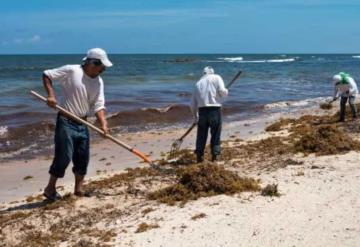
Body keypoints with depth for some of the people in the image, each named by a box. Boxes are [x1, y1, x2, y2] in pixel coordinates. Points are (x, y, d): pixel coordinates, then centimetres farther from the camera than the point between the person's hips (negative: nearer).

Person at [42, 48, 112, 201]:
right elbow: (46, 75, -8)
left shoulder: (98, 81, 4)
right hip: (66, 122, -6)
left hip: (82, 124, 6)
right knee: (64, 156, -6)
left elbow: (98, 105, 1)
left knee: (83, 157, 9)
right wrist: (51, 95, -20)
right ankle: (50, 188, 10)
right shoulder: (71, 71, -13)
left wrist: (103, 123, -14)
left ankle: (78, 189, 22)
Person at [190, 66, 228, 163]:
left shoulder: (198, 83, 19)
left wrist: (195, 117, 27)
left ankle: (199, 155, 14)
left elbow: (193, 104, 18)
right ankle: (215, 154, 9)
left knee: (201, 134, 11)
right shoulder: (216, 78, 6)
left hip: (202, 110, 3)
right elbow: (222, 92, -9)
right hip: (214, 109, -3)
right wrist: (226, 91, 14)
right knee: (215, 132, 7)